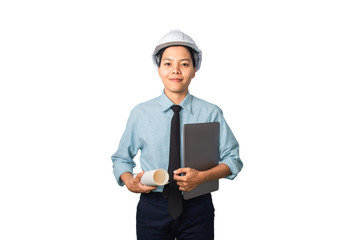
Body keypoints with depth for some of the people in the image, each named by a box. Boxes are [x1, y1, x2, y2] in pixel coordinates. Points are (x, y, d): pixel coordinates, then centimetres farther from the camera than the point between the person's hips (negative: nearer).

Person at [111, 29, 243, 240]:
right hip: (152, 209, 1)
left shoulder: (211, 113, -4)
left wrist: (202, 176, -18)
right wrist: (129, 181, -13)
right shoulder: (141, 113, -2)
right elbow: (121, 158, 7)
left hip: (197, 209, 0)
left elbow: (232, 159, -2)